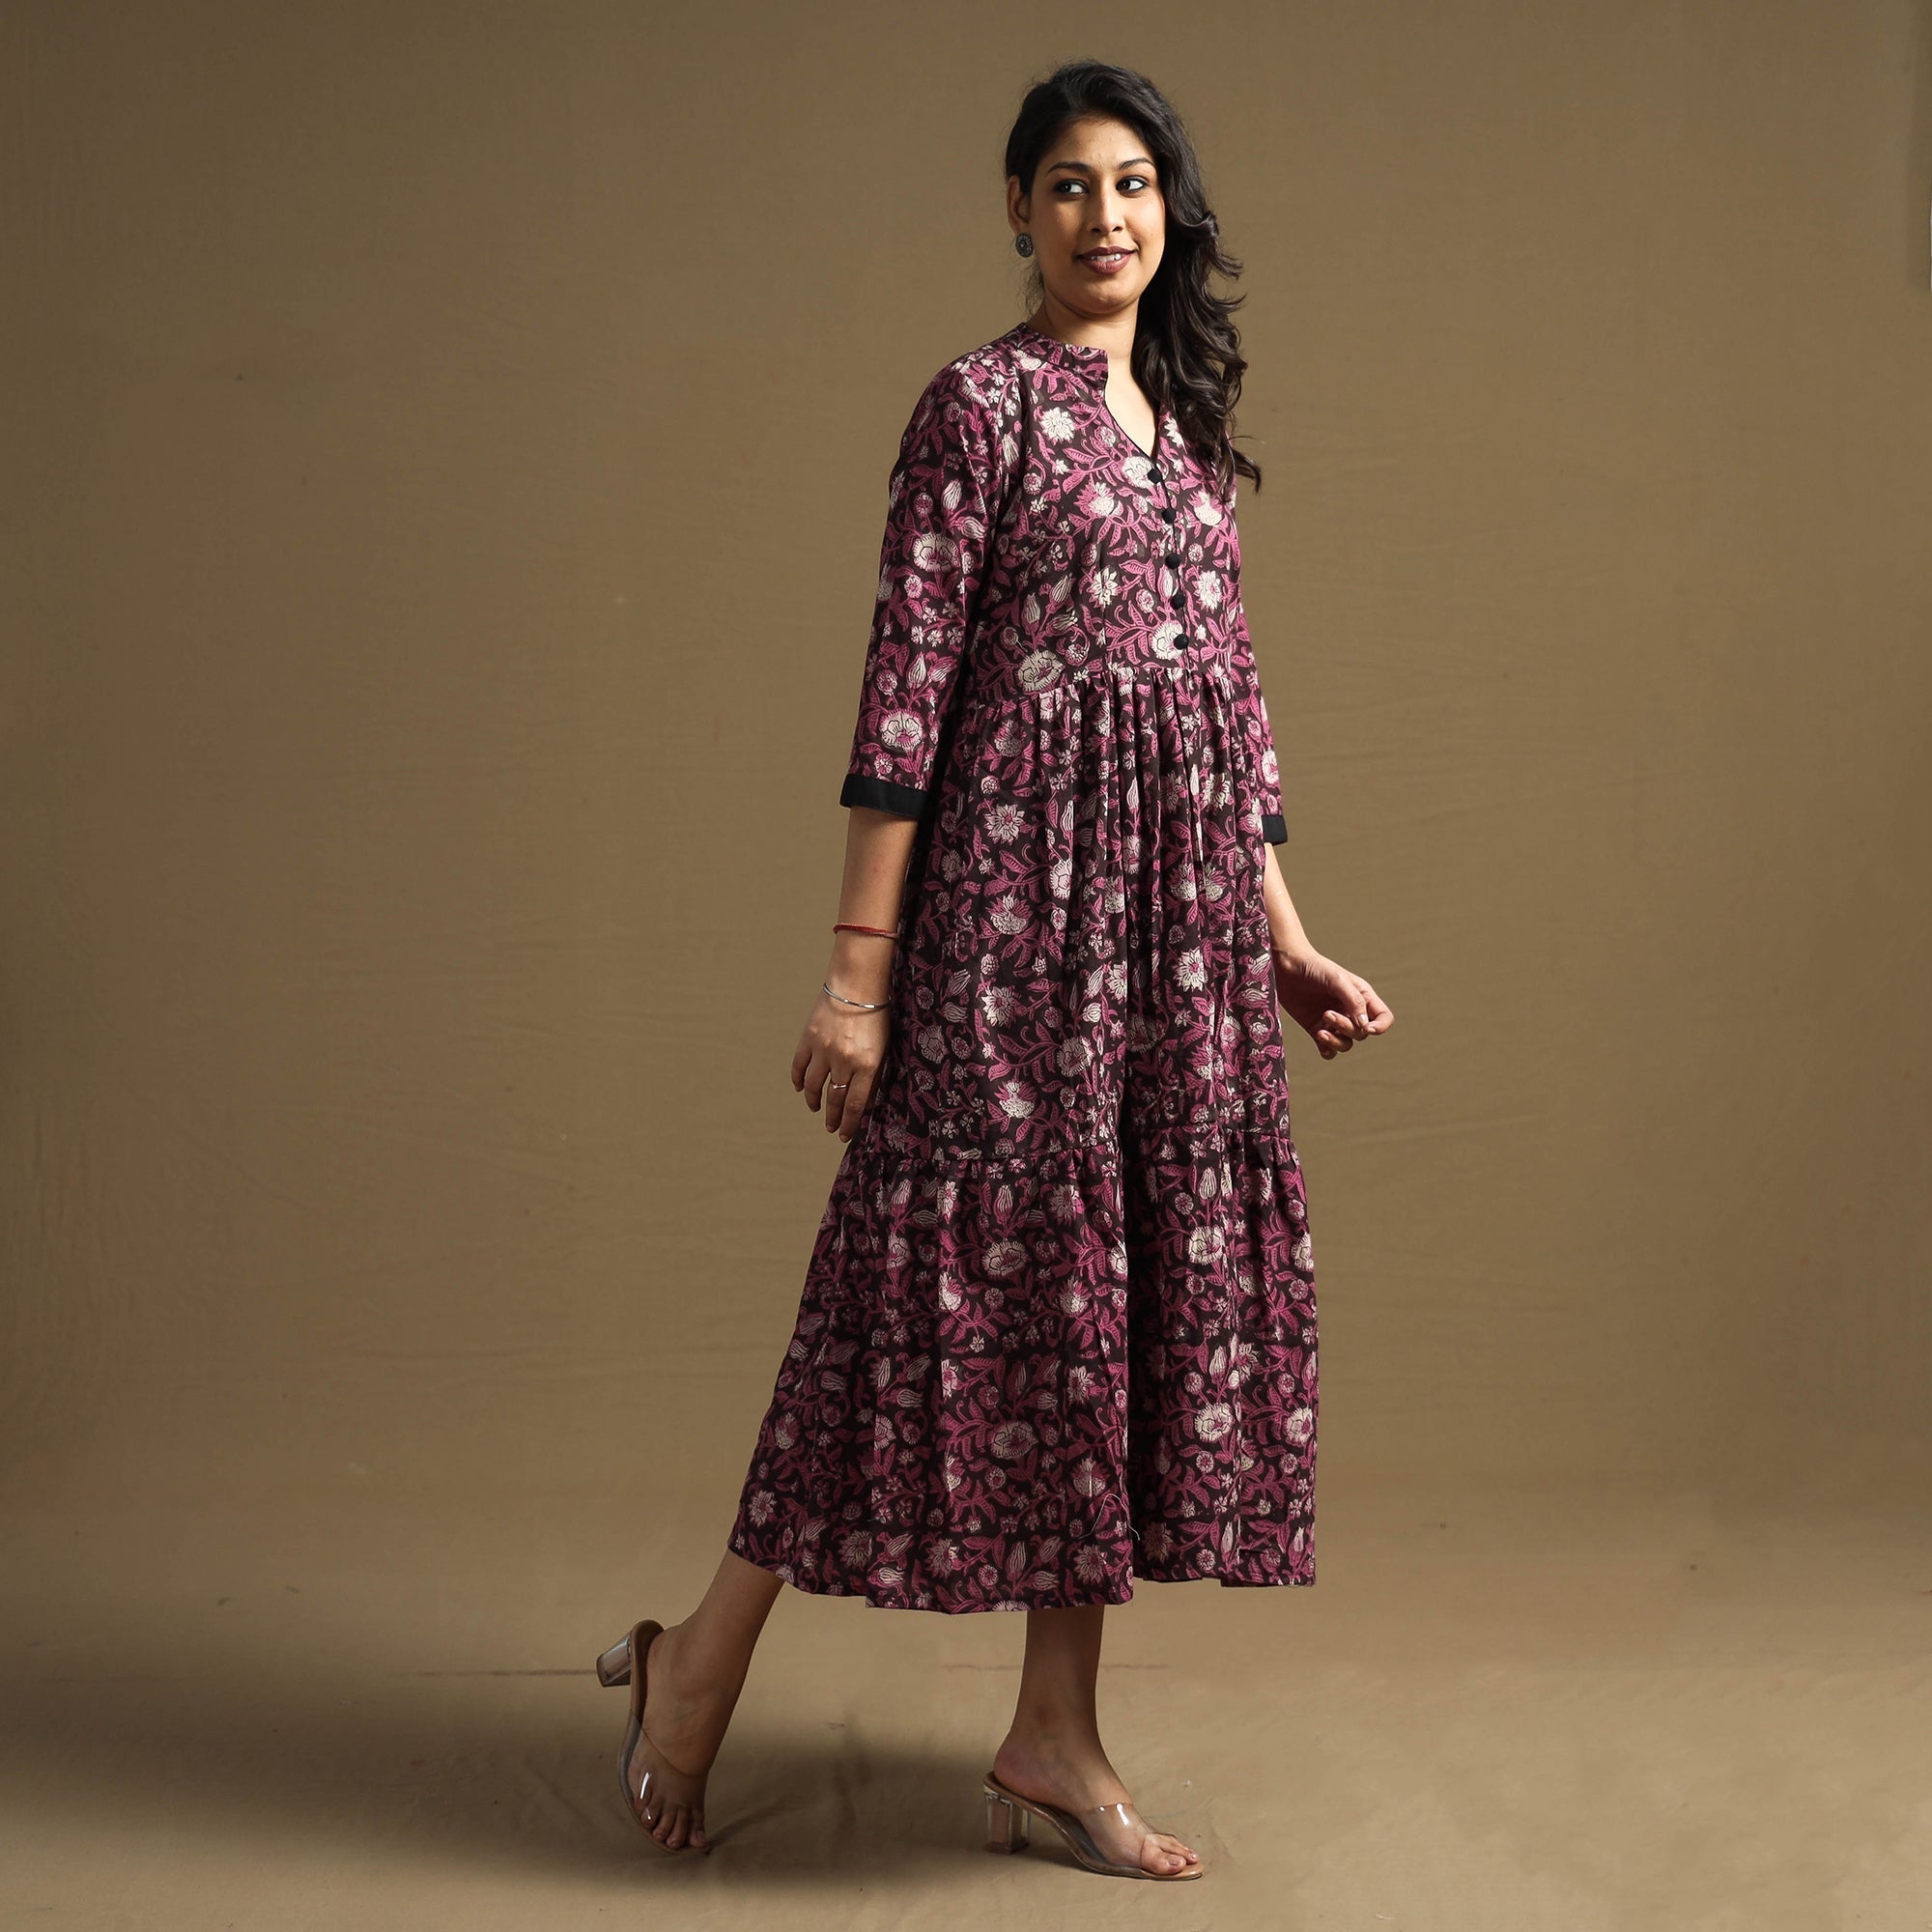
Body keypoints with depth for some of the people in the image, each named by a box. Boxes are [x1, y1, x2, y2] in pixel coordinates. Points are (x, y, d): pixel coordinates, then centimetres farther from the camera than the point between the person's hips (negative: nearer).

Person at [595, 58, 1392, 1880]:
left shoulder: (1189, 423, 16)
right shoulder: (982, 401, -4)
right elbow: (907, 684, -10)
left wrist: (1287, 942, 16)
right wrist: (859, 966, -14)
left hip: (1183, 908, 7)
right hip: (1018, 887, -7)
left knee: (1135, 1276, 6)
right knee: (993, 1251, -5)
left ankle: (1054, 1735, 13)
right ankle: (704, 1653, 9)